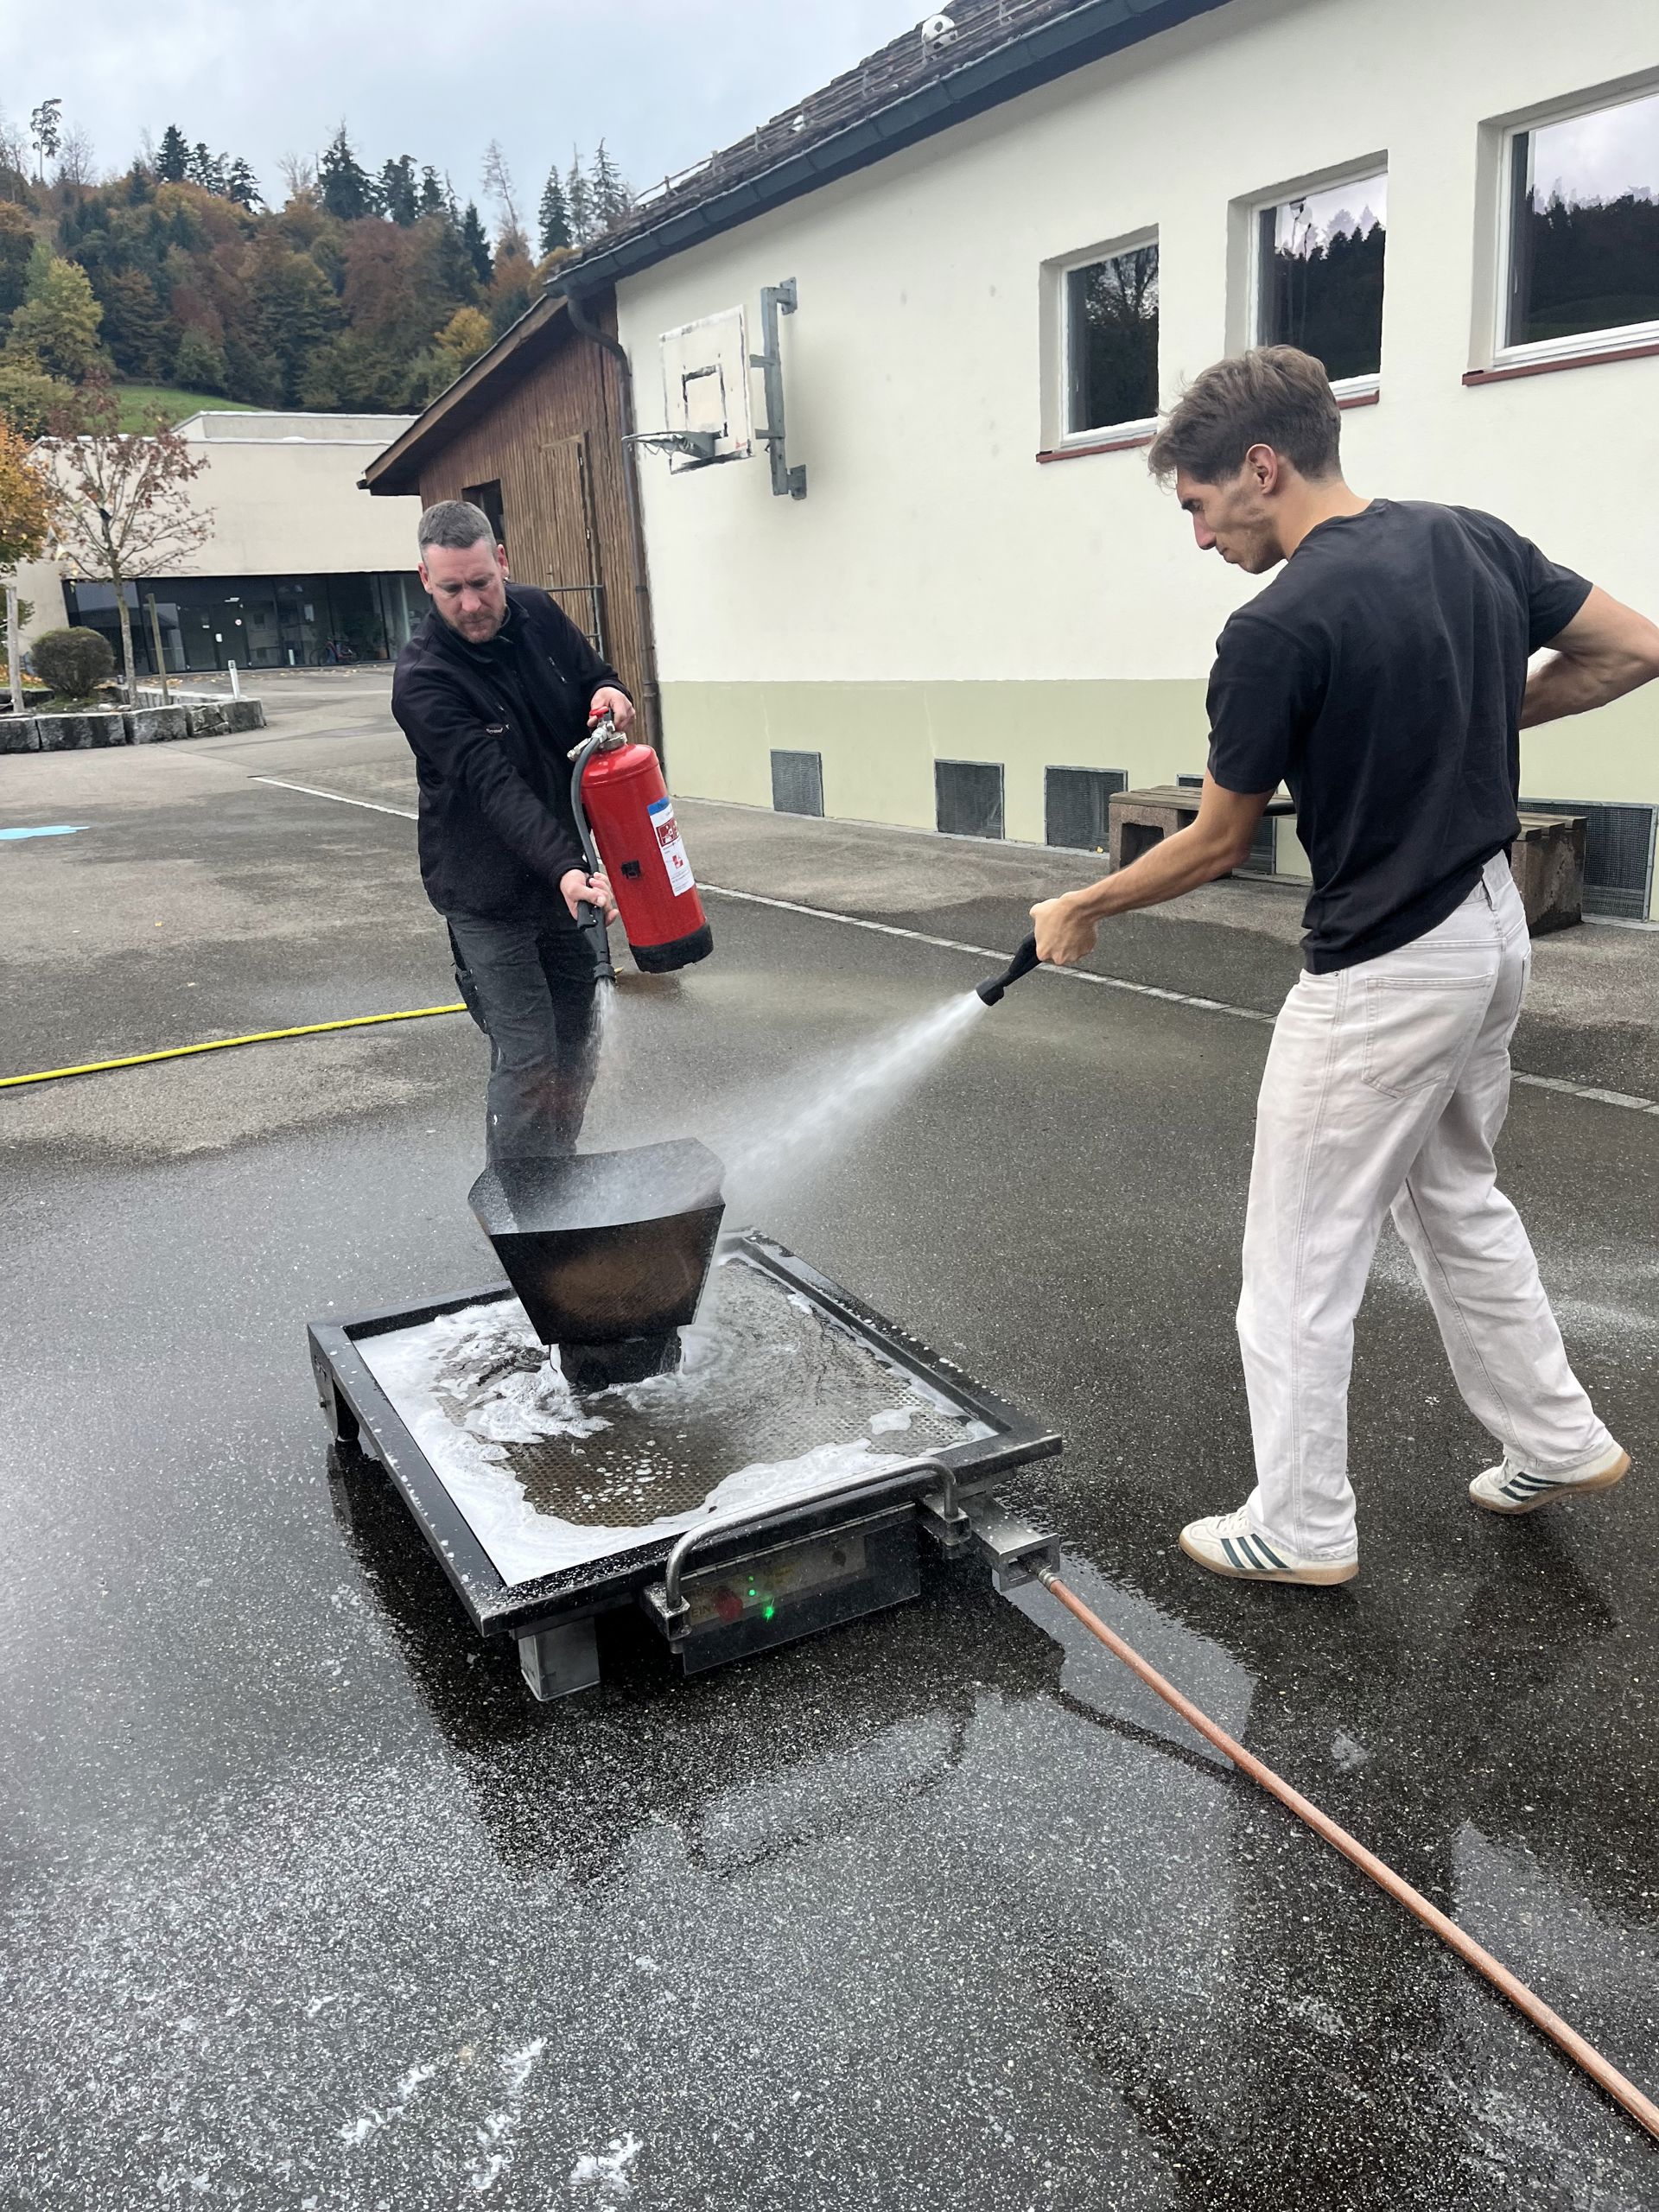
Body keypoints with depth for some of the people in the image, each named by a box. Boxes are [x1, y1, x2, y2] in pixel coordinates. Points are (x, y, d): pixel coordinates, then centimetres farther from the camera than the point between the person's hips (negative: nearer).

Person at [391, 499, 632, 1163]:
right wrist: (564, 869, -43)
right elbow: (494, 786, -30)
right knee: (527, 1059, -10)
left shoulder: (537, 614, -2)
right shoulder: (421, 679, -20)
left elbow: (595, 673, 15)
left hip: (569, 875, 6)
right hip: (490, 895, -6)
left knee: (576, 1050, 13)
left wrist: (609, 693, -11)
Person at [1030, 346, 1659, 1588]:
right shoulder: (1475, 540, 2)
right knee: (1456, 1201, 26)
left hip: (1382, 972, -8)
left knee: (1302, 1259, 5)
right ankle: (1558, 1444, 37)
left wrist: (1080, 908, 4)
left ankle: (1300, 1530, 18)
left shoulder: (1281, 627, -20)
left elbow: (1218, 845, -11)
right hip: (1492, 935, 9)